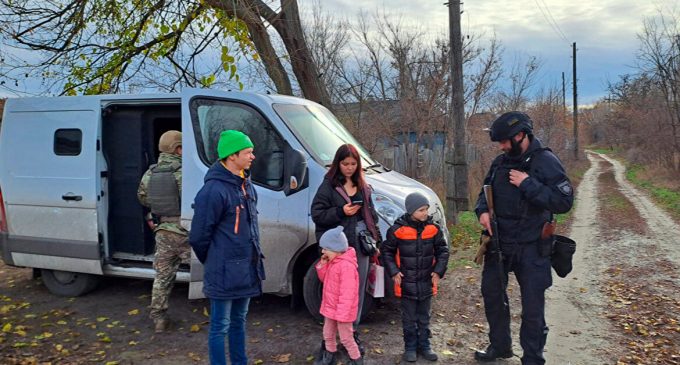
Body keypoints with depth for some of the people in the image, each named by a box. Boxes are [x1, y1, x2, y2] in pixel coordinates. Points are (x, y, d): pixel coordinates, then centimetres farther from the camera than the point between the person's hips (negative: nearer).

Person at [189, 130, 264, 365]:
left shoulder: (246, 185, 7)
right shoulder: (214, 190, -20)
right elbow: (198, 236, -15)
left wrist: (253, 257, 15)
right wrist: (212, 263, -1)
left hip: (246, 270, 8)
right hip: (224, 273, -8)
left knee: (238, 322, 21)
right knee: (220, 326, 6)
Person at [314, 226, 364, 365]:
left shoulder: (346, 265, -27)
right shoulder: (333, 262, 5)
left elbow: (347, 292, -29)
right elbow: (325, 279, 17)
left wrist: (342, 313, -27)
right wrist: (322, 264, -1)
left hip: (342, 310, -10)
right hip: (330, 307, 10)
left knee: (346, 338, 3)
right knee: (328, 335, 23)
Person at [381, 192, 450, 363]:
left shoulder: (433, 229, -3)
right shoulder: (398, 229, -11)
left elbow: (443, 250, 6)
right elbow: (387, 251, -1)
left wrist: (438, 271, -4)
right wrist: (394, 271, -9)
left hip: (427, 281, 3)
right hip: (407, 281, -3)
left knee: (424, 317, 16)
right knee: (409, 318, 8)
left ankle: (424, 344, 29)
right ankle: (410, 347, 22)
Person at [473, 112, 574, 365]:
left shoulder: (546, 162, -13)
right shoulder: (501, 162, 4)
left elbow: (564, 202, -21)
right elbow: (486, 191, 17)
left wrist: (528, 184, -25)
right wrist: (483, 210, -4)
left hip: (531, 247, -6)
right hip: (498, 242, 6)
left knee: (532, 306, 1)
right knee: (492, 294, 17)